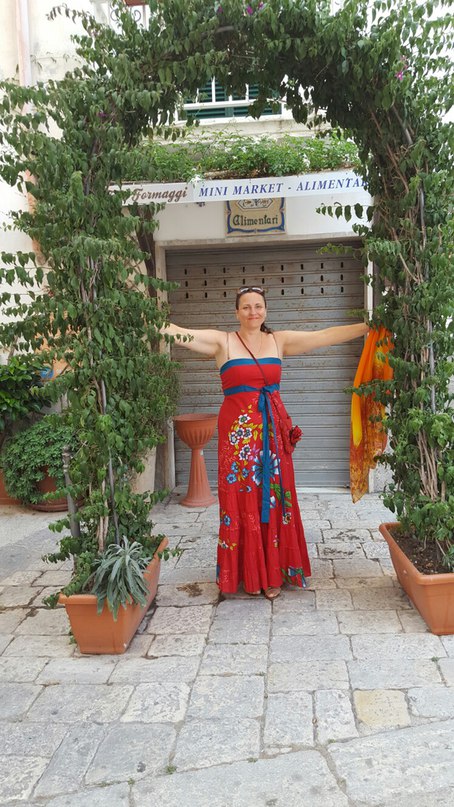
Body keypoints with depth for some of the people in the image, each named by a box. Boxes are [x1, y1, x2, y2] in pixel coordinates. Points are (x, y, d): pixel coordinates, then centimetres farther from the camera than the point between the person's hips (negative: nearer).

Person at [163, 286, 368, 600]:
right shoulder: (222, 341, -1)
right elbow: (178, 333, -10)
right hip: (238, 431, -3)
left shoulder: (280, 340, 8)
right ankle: (246, 573, 17)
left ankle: (273, 573, 19)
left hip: (273, 430, 3)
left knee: (273, 499, 7)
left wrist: (369, 326, 2)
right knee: (241, 501, 3)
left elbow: (325, 336, 6)